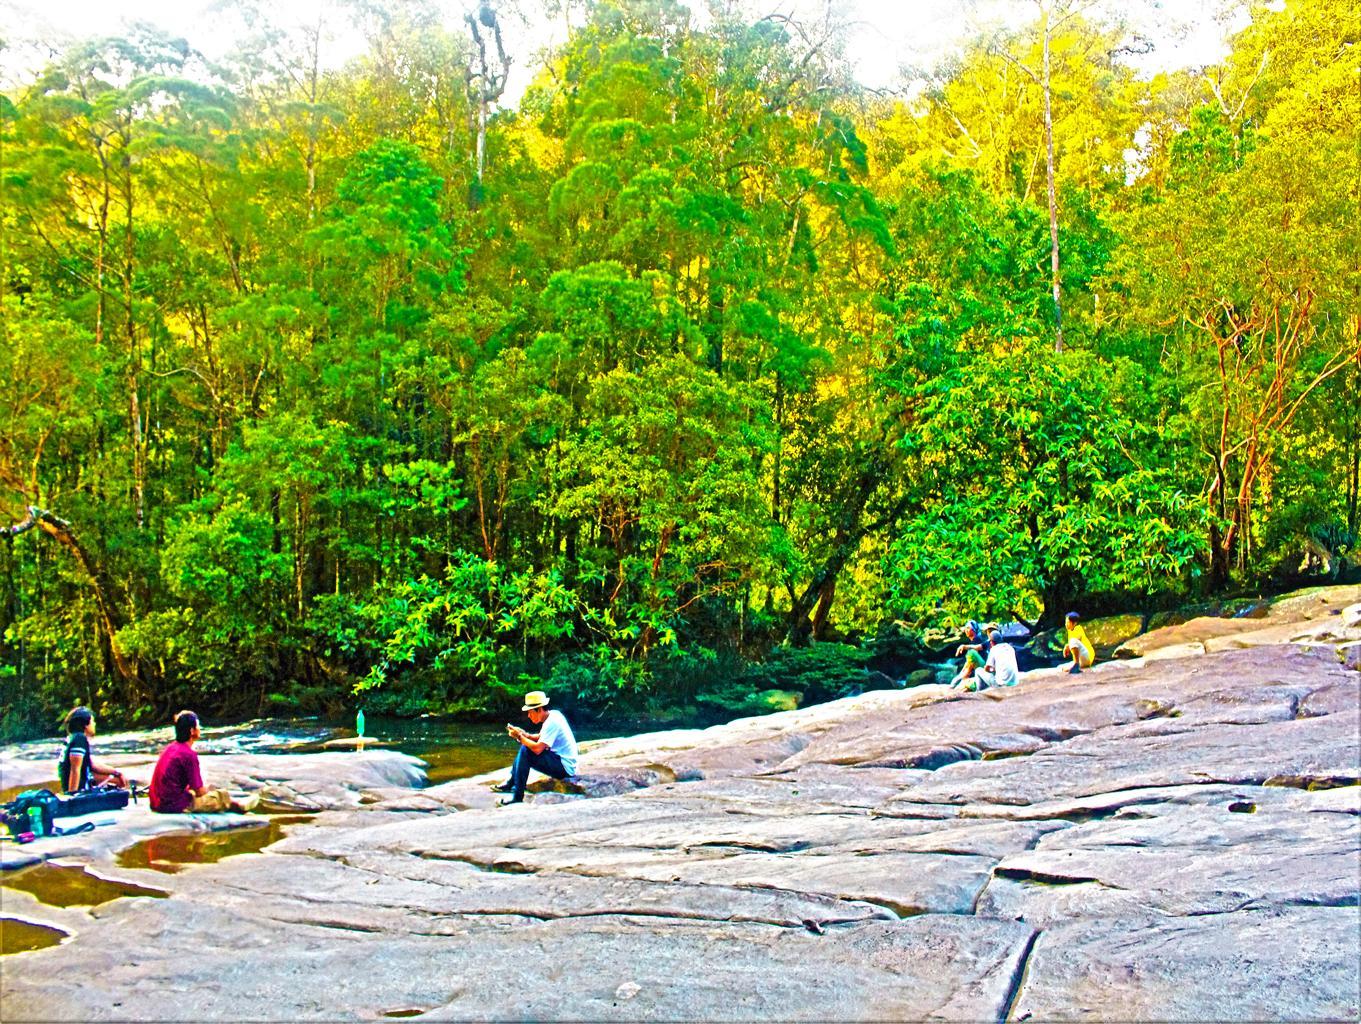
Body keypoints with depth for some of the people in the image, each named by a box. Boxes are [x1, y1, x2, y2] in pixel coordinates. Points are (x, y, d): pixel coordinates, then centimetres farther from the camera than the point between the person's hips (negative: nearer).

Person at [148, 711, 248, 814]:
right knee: (223, 795, -1)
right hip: (176, 806, -9)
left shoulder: (170, 749, 9)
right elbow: (200, 791, -13)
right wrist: (209, 791, 8)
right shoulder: (189, 755, -18)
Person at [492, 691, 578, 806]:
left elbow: (538, 749, -28)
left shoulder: (551, 723, -22)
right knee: (525, 747, 14)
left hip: (565, 767, -10)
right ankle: (511, 783, 17)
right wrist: (525, 735, -1)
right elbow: (541, 737, 16)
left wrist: (520, 737, -15)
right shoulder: (553, 715, 7)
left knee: (525, 751, -21)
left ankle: (517, 796, -17)